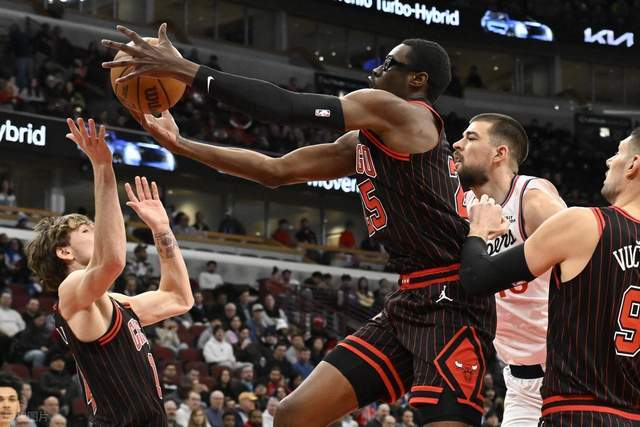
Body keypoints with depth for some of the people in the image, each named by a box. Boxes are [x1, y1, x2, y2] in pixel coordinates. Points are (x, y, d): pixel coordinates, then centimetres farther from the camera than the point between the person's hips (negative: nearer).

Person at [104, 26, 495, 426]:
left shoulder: (406, 113, -7)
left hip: (450, 306, -10)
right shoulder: (364, 141, 20)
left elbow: (286, 106, -12)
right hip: (409, 303, 10)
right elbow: (277, 171, 22)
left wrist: (183, 69, -10)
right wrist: (180, 144, 19)